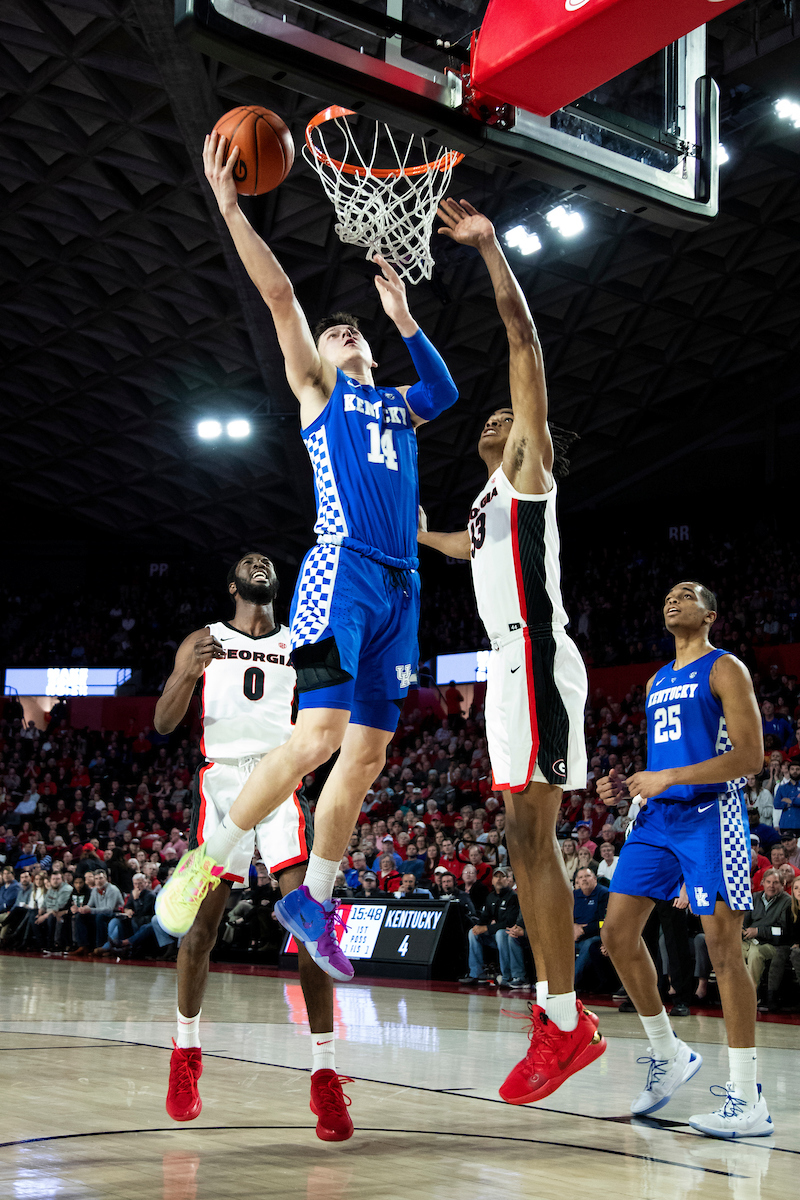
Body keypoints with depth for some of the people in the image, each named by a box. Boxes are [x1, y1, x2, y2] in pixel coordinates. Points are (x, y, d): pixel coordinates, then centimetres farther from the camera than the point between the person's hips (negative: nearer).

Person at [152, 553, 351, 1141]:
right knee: (202, 923, -1)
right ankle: (186, 1053, 23)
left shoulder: (298, 646, 16)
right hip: (222, 779, 0)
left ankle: (325, 1075, -14)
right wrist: (191, 671, -17)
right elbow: (164, 723, 2)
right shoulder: (203, 641, 11)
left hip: (281, 779, 0)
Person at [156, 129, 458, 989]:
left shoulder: (399, 406, 27)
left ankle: (312, 902, 15)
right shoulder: (317, 390, 12)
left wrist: (401, 315, 11)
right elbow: (280, 295, 2)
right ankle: (208, 861, -6)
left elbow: (447, 390, 6)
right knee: (318, 734, -21)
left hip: (400, 587, 6)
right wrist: (229, 204, -3)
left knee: (367, 755, 4)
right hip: (342, 568, -6)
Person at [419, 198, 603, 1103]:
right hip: (509, 666, 10)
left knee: (532, 836, -14)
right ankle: (555, 1012, 12)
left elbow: (524, 340, -6)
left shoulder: (531, 466, 3)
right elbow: (471, 547, 51)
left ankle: (566, 1022, -13)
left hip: (537, 660, -10)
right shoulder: (491, 498, 26)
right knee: (524, 841, 7)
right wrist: (413, 529, 62)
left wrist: (489, 249, -8)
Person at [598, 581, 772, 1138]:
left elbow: (750, 756, -14)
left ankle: (748, 1102, -7)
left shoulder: (724, 669, -4)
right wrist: (629, 786, 7)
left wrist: (668, 777, -19)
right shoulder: (657, 683, 20)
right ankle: (669, 1055, 17)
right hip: (658, 818, 8)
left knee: (724, 948, -10)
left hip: (710, 815, -8)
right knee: (618, 931, 1)